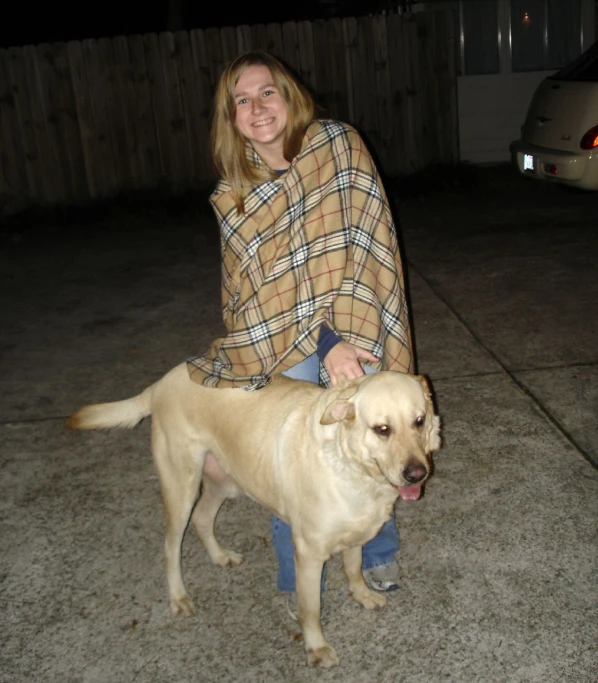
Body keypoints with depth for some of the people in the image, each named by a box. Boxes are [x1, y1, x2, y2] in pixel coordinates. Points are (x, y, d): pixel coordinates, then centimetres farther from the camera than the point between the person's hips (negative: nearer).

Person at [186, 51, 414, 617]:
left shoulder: (338, 145, -5)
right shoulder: (233, 196, 1)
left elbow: (360, 243, -12)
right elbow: (243, 290, 0)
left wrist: (344, 335, -20)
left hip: (355, 330, -1)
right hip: (281, 345, 2)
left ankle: (378, 557, 37)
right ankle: (299, 587, 29)